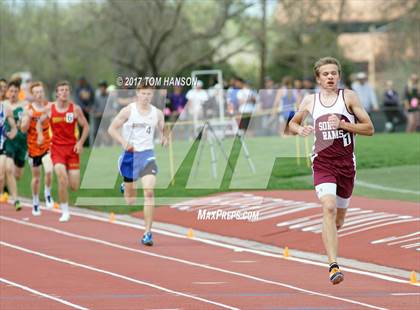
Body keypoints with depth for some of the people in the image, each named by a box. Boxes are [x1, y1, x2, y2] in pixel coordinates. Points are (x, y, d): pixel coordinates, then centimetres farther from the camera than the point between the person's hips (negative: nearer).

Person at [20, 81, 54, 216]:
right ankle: (35, 203, 30)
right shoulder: (28, 109, -4)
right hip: (34, 147, 1)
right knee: (36, 177, 11)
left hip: (48, 145, -1)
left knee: (49, 171, -24)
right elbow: (23, 129, -6)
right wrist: (28, 117, -22)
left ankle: (48, 194, 3)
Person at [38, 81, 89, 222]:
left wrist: (81, 142, -8)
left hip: (72, 148, 0)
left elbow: (85, 126, 4)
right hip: (57, 148, 0)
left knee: (74, 186, -1)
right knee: (62, 178, -21)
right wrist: (40, 134, -2)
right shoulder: (50, 108, 0)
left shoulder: (75, 109, -4)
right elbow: (40, 122, 15)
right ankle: (65, 211, -8)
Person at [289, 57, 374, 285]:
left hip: (346, 163, 1)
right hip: (322, 162, -1)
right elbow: (292, 123, 23)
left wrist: (343, 124, -16)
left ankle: (328, 238, 51)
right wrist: (300, 129, -1)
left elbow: (369, 129, -2)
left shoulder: (348, 97, 0)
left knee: (339, 216, 14)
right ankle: (333, 265, -29)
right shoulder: (310, 101, 6)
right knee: (329, 208, -23)